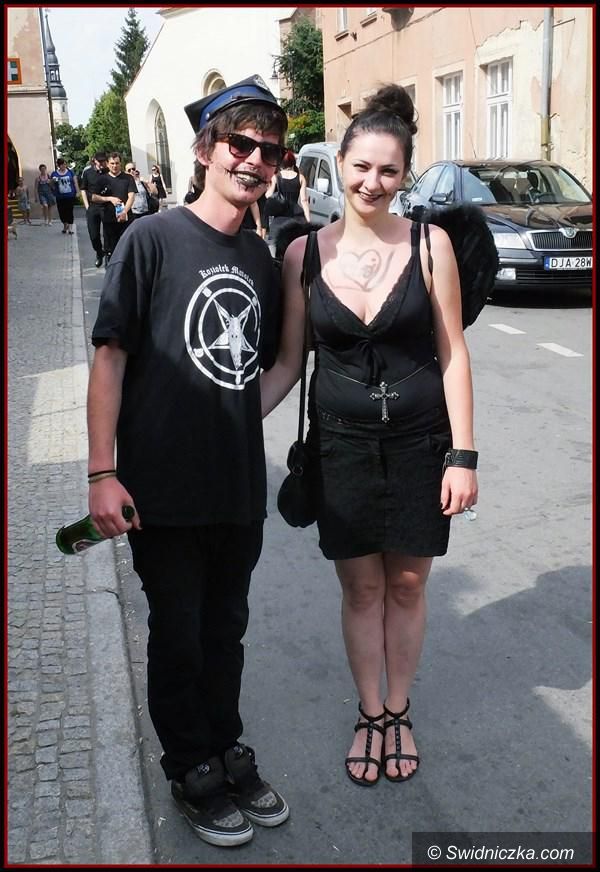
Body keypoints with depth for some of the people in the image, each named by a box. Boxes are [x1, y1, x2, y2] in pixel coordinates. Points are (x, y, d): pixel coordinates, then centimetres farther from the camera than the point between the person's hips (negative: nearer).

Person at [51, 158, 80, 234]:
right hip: (60, 197, 1)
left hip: (70, 196, -1)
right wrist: (53, 181, -14)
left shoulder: (70, 172, 3)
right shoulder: (54, 174, 3)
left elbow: (75, 182, 5)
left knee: (69, 212, -1)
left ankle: (70, 228, 4)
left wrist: (77, 192, -1)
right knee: (62, 212, 4)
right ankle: (65, 225, 28)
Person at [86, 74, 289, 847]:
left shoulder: (262, 259, 8)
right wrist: (102, 473, -15)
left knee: (225, 629, 19)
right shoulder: (153, 239, -9)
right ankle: (191, 770, 32)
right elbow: (110, 356, -11)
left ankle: (225, 751, 40)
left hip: (240, 486, 5)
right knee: (178, 635, 11)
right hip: (165, 489, -5)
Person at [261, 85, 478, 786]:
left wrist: (463, 456, -8)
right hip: (342, 444, 1)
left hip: (419, 441, 0)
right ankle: (369, 714, 32)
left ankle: (398, 711, 34)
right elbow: (287, 363, 4)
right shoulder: (305, 254, -2)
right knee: (361, 588, 11)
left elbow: (452, 354, -4)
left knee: (407, 585, 12)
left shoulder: (429, 243, -5)